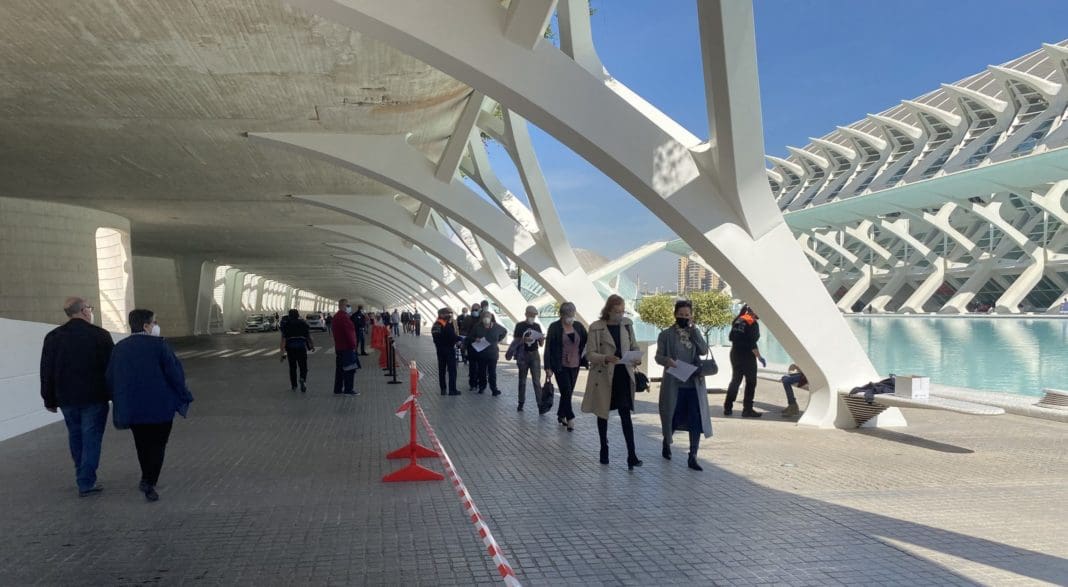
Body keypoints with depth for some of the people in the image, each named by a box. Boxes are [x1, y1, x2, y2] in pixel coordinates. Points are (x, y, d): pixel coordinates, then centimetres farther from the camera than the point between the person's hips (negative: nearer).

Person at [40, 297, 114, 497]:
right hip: (94, 397, -4)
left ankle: (83, 477, 26)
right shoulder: (100, 335, -10)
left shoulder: (53, 337, 1)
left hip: (67, 398, 4)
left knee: (75, 436, 17)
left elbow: (46, 372, 5)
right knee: (91, 437, 3)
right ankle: (86, 482, 2)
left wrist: (50, 400, 12)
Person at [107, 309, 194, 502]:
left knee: (142, 445, 19)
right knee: (157, 445, 5)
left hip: (131, 408, 5)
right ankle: (149, 482, -5)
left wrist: (120, 402, 18)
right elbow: (174, 374, -12)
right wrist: (184, 397, -1)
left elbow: (110, 379, 8)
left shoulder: (119, 348, 4)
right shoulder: (158, 345, -12)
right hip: (160, 407, -5)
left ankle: (148, 480, 27)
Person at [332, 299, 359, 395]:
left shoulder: (336, 316, 16)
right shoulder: (344, 317, -18)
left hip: (339, 347, 10)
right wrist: (353, 345, -16)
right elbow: (348, 333, -21)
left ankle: (338, 389, 20)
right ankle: (348, 389, -5)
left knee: (340, 369, 14)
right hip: (347, 347, -10)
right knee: (350, 369, -6)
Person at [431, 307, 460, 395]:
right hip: (449, 349, -7)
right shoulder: (448, 325, -18)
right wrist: (460, 338, -5)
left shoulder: (435, 324, 6)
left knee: (441, 370, 11)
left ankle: (443, 389, 14)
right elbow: (453, 336, -21)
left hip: (440, 350, 7)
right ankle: (452, 390, 1)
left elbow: (435, 338, 12)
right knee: (452, 370, 0)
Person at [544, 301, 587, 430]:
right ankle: (570, 419, -5)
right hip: (560, 365, -4)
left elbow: (587, 342, 12)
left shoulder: (579, 326, 4)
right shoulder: (554, 327, -7)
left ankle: (561, 415, 26)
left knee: (568, 392, 11)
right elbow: (548, 348, -7)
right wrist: (548, 368, -10)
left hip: (574, 365, 4)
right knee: (566, 392, -9)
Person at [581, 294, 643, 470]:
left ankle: (631, 455, -7)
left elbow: (634, 346, 12)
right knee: (603, 414, 12)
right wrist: (606, 358, -26)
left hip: (623, 375, 2)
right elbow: (590, 354, -9)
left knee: (625, 414, -5)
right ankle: (604, 450, 28)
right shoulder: (596, 328, -9)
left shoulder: (627, 324, 4)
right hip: (603, 376, -2)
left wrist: (637, 358, -9)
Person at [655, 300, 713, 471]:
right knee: (672, 417, 10)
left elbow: (704, 351, -6)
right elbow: (658, 356, -3)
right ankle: (667, 444, 38)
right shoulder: (666, 334, -1)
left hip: (694, 384, 2)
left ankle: (693, 458, 3)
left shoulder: (695, 333, 9)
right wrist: (667, 360, -25)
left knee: (696, 420, -4)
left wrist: (693, 329, -9)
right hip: (673, 384, -2)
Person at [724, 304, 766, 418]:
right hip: (747, 356, -7)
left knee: (735, 380, 15)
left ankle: (727, 408, 14)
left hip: (735, 354, 7)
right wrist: (759, 357, -15)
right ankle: (747, 409, 3)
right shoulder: (753, 323, -13)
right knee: (751, 382, 3)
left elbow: (731, 337, 13)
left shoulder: (738, 321, 8)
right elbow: (752, 343, -18)